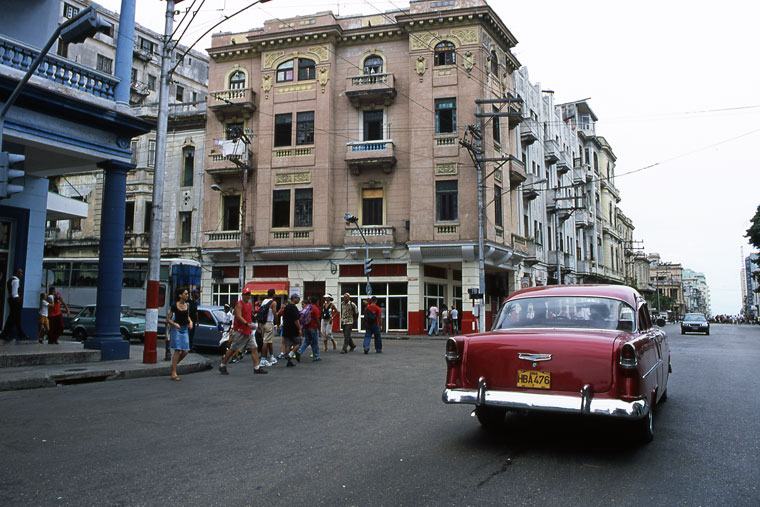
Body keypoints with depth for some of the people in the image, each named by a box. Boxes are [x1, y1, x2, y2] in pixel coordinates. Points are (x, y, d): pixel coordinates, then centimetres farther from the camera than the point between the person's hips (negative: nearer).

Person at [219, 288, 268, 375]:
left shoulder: (250, 304, 14)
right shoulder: (239, 304, -11)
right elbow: (239, 316, -22)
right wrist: (248, 324, -32)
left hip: (249, 331, 7)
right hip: (239, 331, -7)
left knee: (254, 348, -1)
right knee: (232, 349, 2)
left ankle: (257, 368, -1)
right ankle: (222, 366, 16)